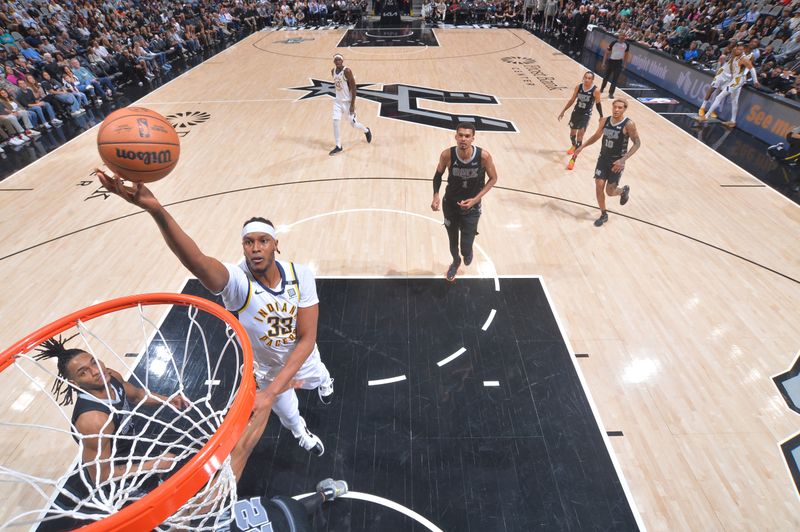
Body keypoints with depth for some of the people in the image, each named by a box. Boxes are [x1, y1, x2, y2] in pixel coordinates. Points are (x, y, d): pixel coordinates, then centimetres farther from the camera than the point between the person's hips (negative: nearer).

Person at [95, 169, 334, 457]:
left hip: (302, 357, 1)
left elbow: (307, 339, -28)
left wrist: (271, 392, -35)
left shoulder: (300, 275, -29)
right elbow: (196, 261, -60)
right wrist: (155, 209, -77)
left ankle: (324, 381, 75)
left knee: (318, 378, 36)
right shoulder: (237, 282, -36)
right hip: (266, 368, -1)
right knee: (289, 416, 27)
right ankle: (301, 432, 66)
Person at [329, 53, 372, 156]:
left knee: (353, 123, 1)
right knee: (335, 122, -7)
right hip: (338, 101, 6)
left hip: (348, 101, -6)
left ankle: (366, 130, 35)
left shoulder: (347, 71, -18)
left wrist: (353, 104, -21)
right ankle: (338, 146, 2)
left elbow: (353, 88, -18)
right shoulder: (333, 71, 4)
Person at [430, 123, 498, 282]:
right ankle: (456, 262, 55)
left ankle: (468, 254, 40)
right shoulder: (447, 155, -20)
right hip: (450, 205, 2)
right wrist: (436, 195, -18)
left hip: (471, 207, -1)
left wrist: (476, 199, -18)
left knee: (465, 248, -1)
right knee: (453, 241, 20)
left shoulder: (483, 156, -23)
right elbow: (438, 175, -1)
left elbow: (493, 178, -7)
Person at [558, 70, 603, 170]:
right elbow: (572, 100, 6)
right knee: (572, 133, 19)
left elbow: (598, 104, -3)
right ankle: (573, 146, 53)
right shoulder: (578, 87, -5)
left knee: (580, 136, -10)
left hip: (586, 115, -4)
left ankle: (573, 159, -10)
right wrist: (563, 111, 7)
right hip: (576, 112, 4)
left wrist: (601, 117, 2)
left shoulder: (595, 90, -15)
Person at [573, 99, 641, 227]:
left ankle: (624, 190, 39)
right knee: (599, 186, -3)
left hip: (616, 162, -4)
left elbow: (637, 143, -14)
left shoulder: (628, 124, -16)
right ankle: (603, 215, 15)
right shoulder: (605, 121, -1)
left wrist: (623, 160, -25)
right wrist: (582, 147, 6)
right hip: (603, 158, 4)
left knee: (610, 191, 0)